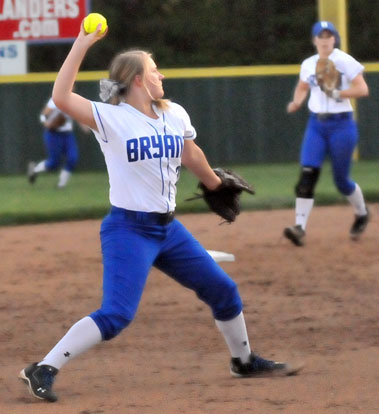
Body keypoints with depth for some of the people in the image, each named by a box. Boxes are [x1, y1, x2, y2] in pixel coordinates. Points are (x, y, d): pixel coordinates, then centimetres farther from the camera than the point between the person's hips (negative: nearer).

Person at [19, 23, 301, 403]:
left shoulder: (175, 115, 5)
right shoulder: (111, 118, -14)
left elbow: (191, 156, 23)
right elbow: (61, 98, -28)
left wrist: (217, 187, 35)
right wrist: (81, 46, -29)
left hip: (168, 229, 7)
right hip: (128, 230, -7)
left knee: (223, 290, 15)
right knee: (116, 315, -18)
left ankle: (244, 360, 36)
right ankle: (43, 370, -12)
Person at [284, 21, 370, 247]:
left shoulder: (344, 61, -10)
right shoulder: (309, 64, 7)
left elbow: (363, 89, -15)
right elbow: (302, 87, 25)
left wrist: (336, 93, -25)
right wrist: (297, 102, 5)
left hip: (341, 124, -4)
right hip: (316, 124, 4)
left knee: (341, 180, 4)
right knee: (308, 174, -12)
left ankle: (362, 213, 35)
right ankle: (300, 227, -19)